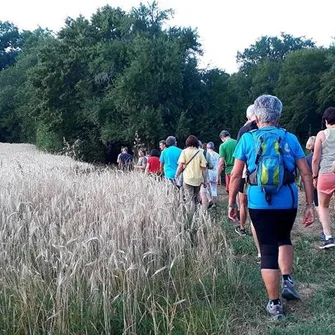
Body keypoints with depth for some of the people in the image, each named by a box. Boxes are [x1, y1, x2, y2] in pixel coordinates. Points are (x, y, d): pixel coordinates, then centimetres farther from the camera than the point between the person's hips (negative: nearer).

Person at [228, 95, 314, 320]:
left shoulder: (247, 139, 0)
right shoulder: (290, 139, 3)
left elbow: (236, 175, -2)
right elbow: (306, 173, 0)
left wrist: (232, 203, 8)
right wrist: (310, 204, 5)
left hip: (259, 202, -1)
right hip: (287, 201, 2)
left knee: (268, 250, 6)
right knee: (284, 239, 29)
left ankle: (275, 304, 11)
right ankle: (288, 280, 15)